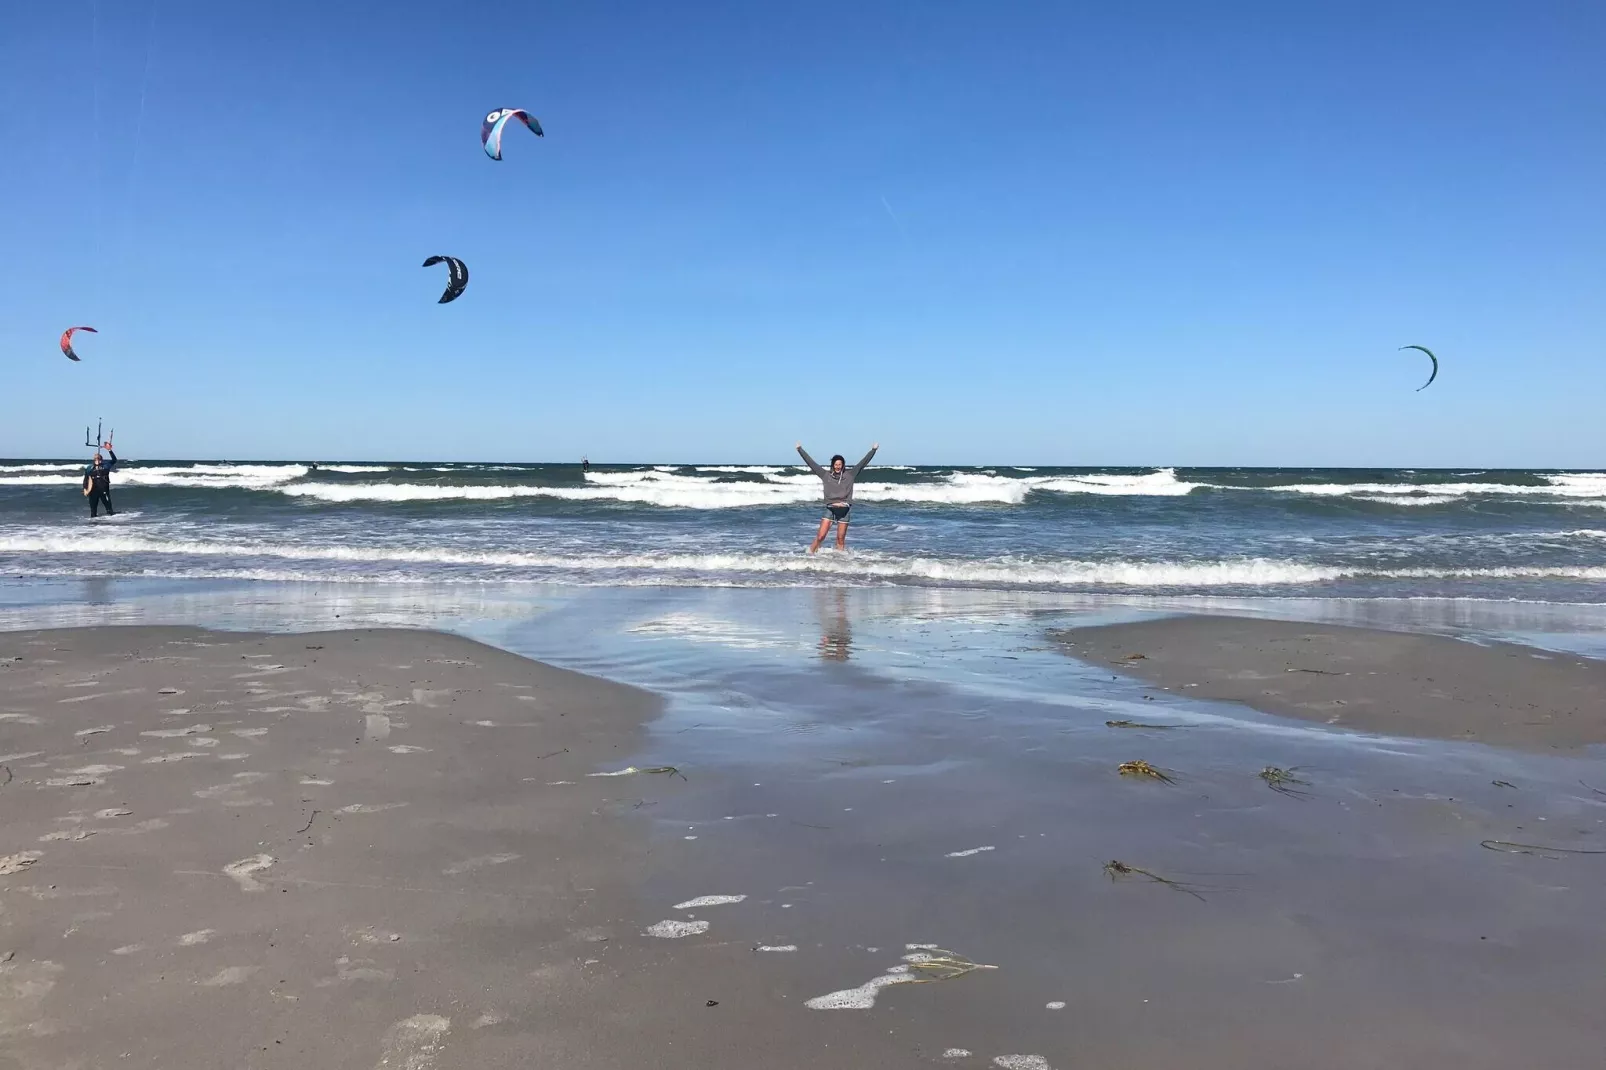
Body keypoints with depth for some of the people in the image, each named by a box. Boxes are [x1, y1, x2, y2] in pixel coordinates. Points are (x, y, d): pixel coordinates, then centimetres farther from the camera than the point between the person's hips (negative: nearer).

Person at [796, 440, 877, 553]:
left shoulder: (850, 475, 7)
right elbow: (810, 462, 6)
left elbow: (863, 462, 6)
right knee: (820, 536, -7)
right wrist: (800, 449, 6)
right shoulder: (826, 475, 6)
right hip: (830, 509, -1)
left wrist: (873, 450, 1)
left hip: (844, 510, 1)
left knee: (841, 539, 5)